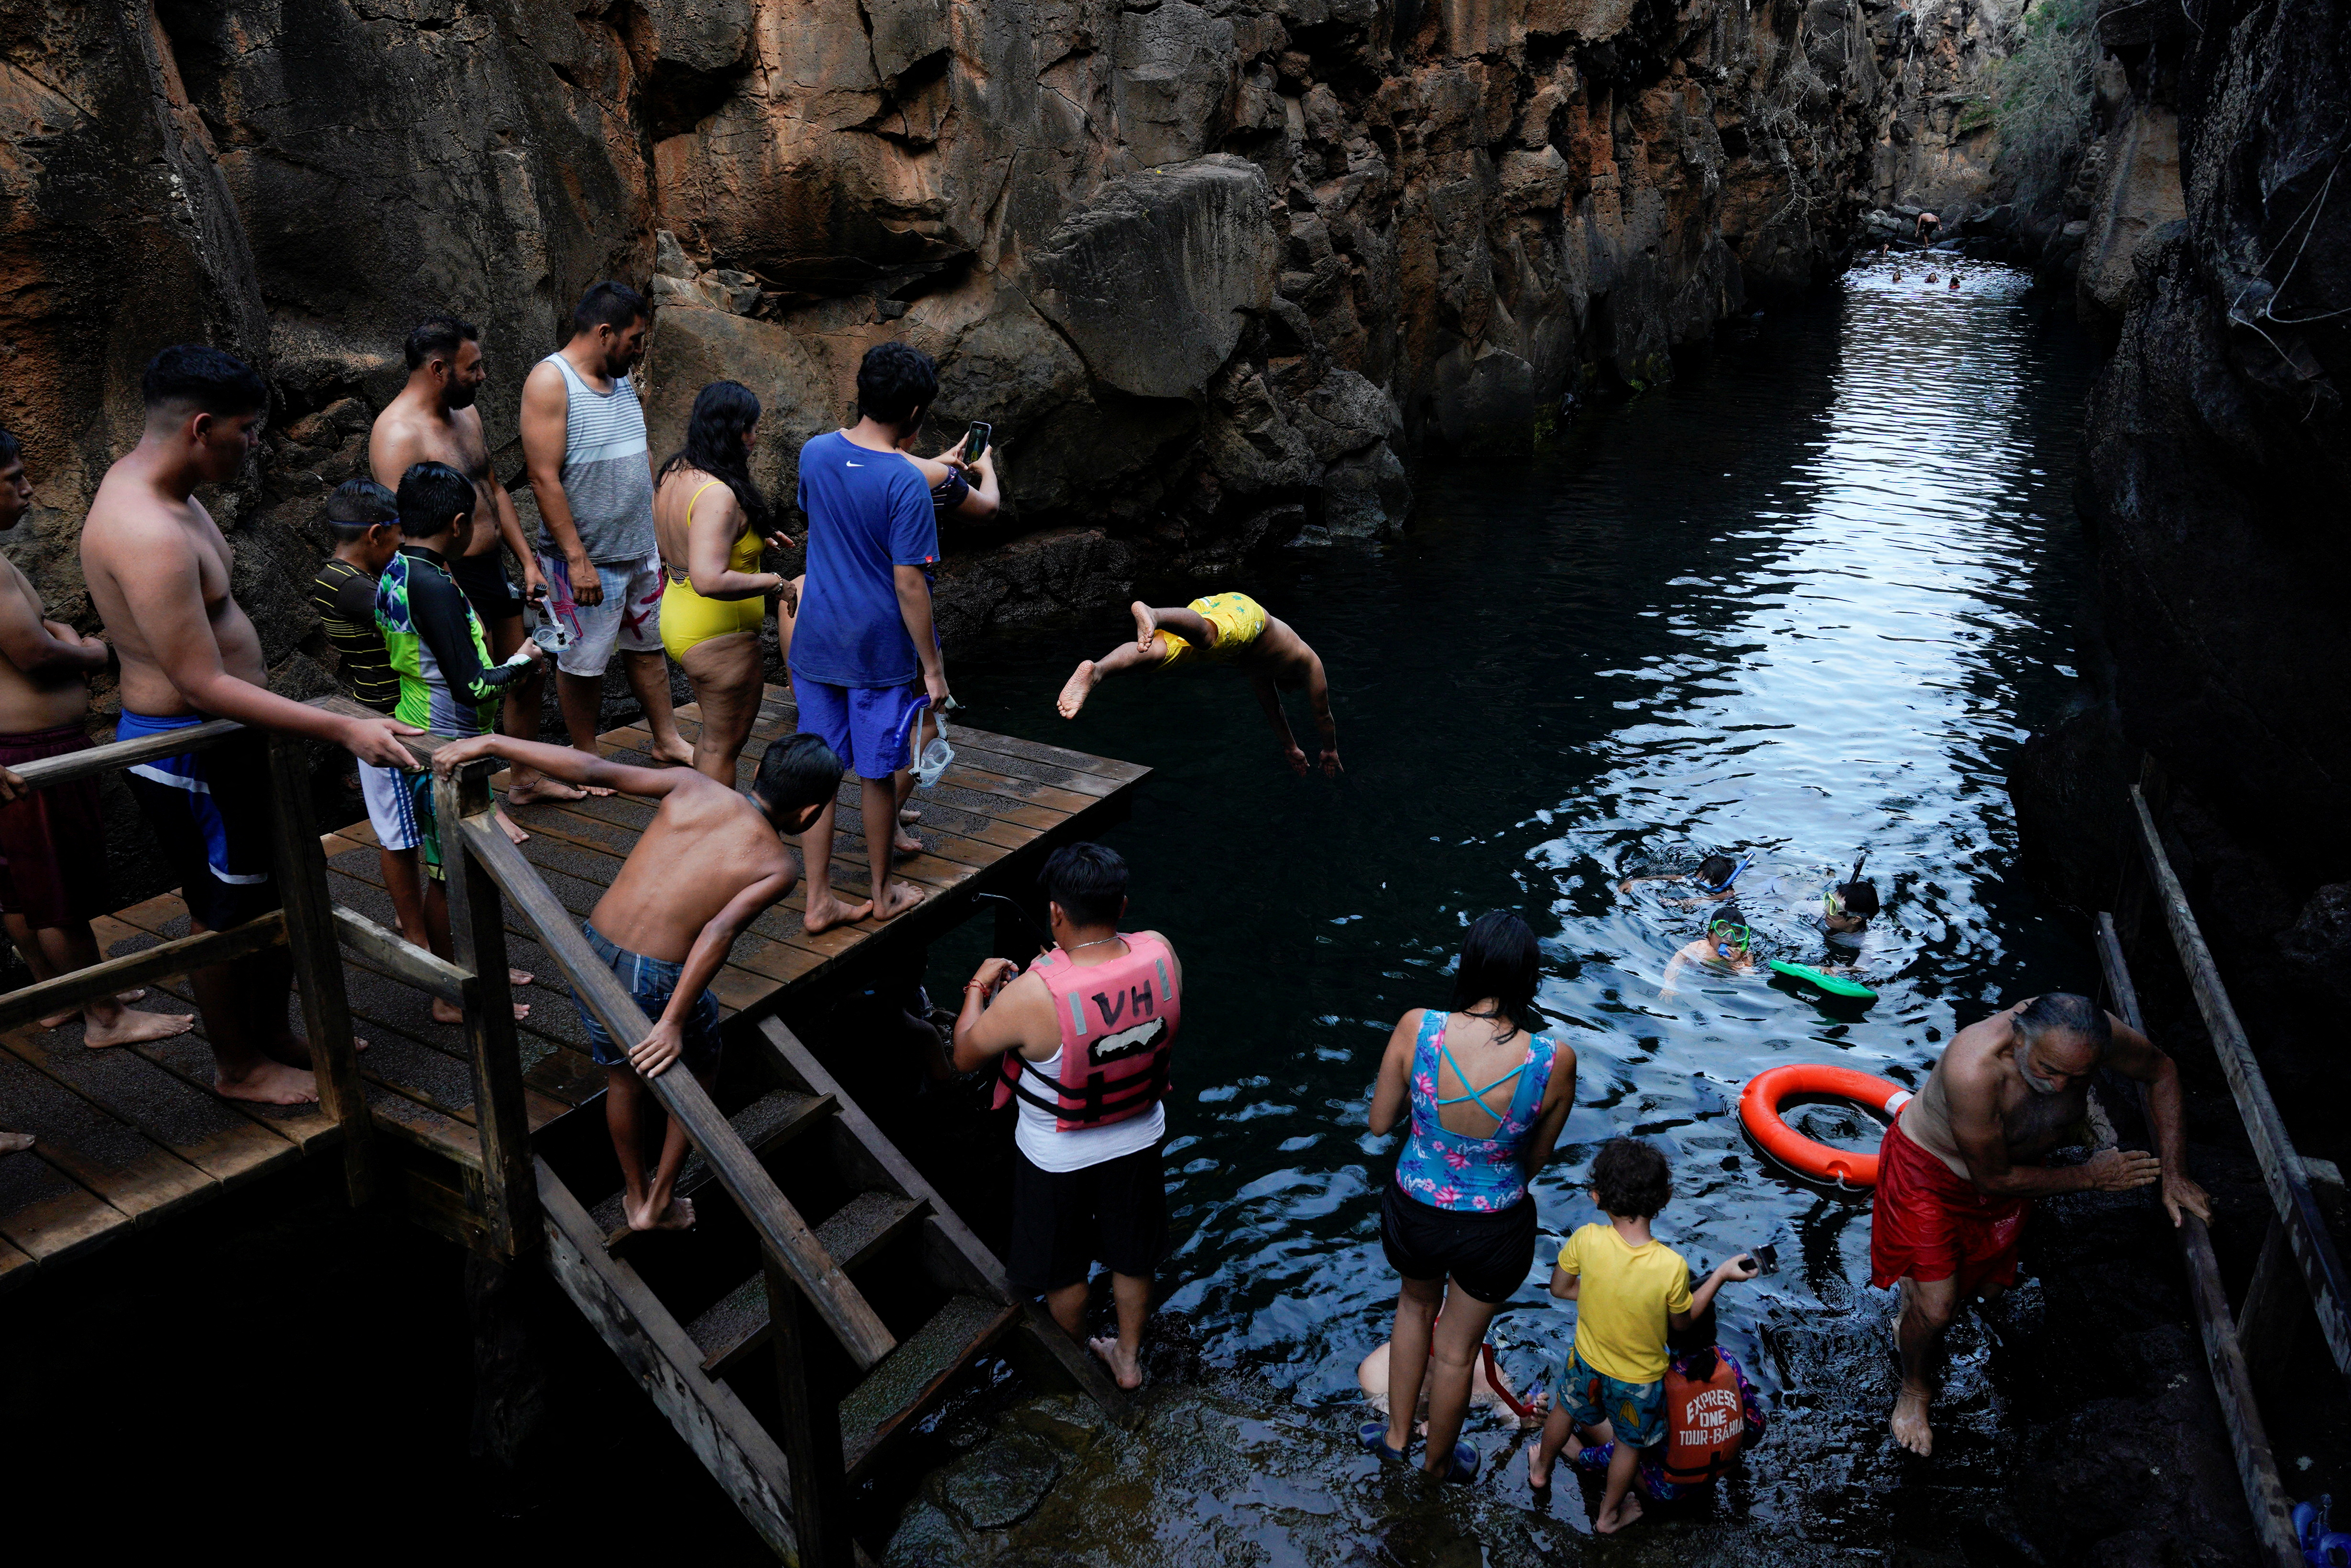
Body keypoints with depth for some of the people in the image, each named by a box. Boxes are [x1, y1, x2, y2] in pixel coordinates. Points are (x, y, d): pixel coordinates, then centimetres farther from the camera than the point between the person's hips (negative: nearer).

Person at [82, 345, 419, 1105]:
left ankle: (271, 1033, 39)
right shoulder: (147, 535, -30)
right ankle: (238, 1067, 29)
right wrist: (344, 729, -35)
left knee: (284, 892, 20)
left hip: (225, 732, 10)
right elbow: (203, 684, -32)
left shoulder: (146, 479, 3)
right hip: (189, 753, -10)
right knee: (227, 913, 8)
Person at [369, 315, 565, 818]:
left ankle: (525, 780, 37)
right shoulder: (398, 433, -21)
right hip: (451, 581, -9)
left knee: (526, 675, 19)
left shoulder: (466, 412, 8)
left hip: (493, 569, 9)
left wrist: (528, 561, 13)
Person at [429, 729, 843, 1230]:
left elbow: (592, 769, -2)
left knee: (623, 1077, 29)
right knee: (700, 1073, 28)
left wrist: (491, 744, 4)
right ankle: (661, 1202, 35)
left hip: (591, 953, 4)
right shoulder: (778, 867, -7)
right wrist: (674, 1023, -29)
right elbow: (721, 930, -24)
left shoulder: (694, 788, 2)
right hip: (657, 981, -4)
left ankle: (635, 1195, 49)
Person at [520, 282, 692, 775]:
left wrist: (658, 526, 17)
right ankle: (587, 758, 22)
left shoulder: (622, 379, 10)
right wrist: (577, 559, -23)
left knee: (649, 646, 18)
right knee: (583, 662, 7)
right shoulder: (550, 380, -16)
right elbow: (544, 478, -20)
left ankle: (667, 740, 31)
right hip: (586, 558, -8)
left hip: (641, 550, 8)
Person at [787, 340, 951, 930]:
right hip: (878, 649, -5)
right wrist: (933, 667, -10)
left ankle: (819, 901, 17)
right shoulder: (905, 483, -20)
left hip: (815, 641, 5)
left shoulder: (814, 454, -1)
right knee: (876, 774, 10)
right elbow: (909, 583, -19)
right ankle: (882, 893, 28)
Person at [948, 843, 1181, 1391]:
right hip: (1140, 1138, 4)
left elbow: (964, 1056, -18)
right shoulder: (1160, 954, -23)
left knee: (1063, 1268, 25)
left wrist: (980, 984, -1)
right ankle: (1128, 1358, 51)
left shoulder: (1031, 996, -36)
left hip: (1058, 1156, -3)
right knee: (1133, 1254, 28)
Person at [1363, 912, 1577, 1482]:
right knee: (1456, 1352, 26)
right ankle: (1439, 1461, 52)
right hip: (1494, 1231, -1)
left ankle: (1397, 1433, 51)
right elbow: (1537, 1160, -9)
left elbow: (1380, 1123, -10)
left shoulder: (1417, 1028, -25)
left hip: (1414, 1215, 1)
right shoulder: (1554, 1060, -25)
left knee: (1417, 1305, 36)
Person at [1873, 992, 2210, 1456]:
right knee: (1937, 1308, -5)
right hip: (1929, 1164, -5)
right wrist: (2090, 1177, -19)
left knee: (1990, 1288, 17)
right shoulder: (1974, 1069, -44)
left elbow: (2161, 1070, -5)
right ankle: (1915, 1386, 27)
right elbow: (1993, 1178, -29)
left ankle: (1918, 1301, 51)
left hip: (2014, 1166, 6)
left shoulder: (2093, 1034, -30)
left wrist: (2174, 1173, -7)